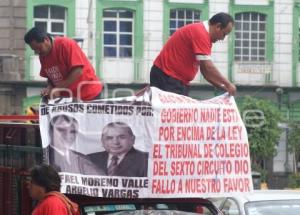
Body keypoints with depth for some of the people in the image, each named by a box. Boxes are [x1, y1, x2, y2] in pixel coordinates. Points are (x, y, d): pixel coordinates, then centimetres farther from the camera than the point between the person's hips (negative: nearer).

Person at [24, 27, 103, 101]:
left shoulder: (66, 44, -17)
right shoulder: (43, 56, 4)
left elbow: (78, 71, -22)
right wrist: (50, 88, -8)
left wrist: (57, 89, -23)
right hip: (66, 97, 6)